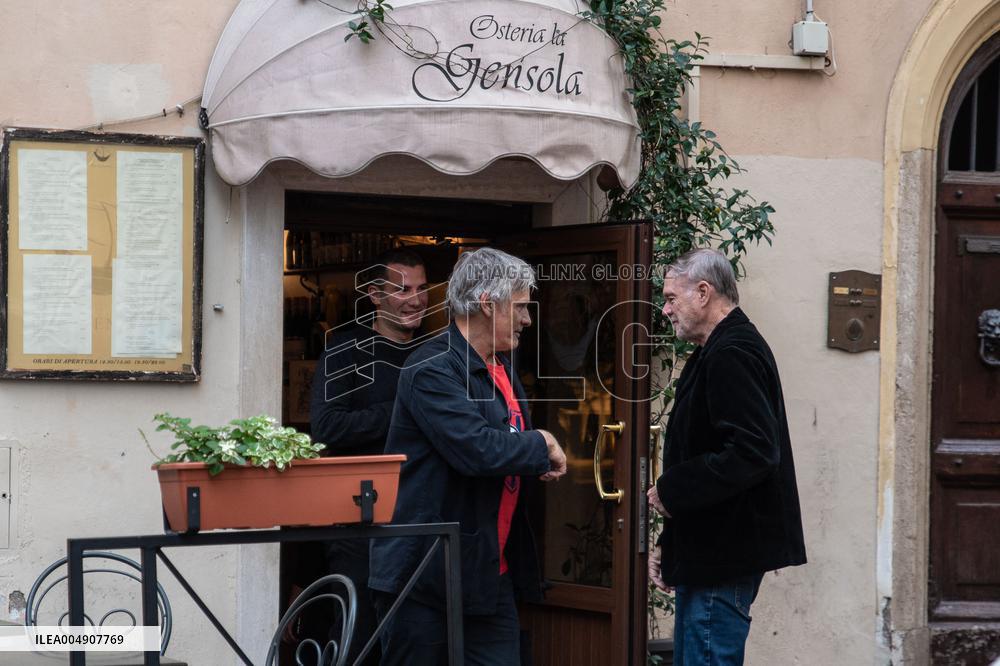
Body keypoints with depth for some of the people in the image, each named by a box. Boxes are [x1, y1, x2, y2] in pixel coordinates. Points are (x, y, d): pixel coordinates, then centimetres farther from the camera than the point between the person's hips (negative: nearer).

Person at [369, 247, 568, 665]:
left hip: (491, 575, 9)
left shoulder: (501, 367, 15)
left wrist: (537, 463, 4)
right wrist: (542, 447, -11)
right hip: (425, 578, -8)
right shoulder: (432, 370, -15)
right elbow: (475, 449, -27)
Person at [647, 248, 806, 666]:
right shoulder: (719, 352, 18)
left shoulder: (730, 356, -16)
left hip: (722, 559, -11)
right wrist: (669, 545, 17)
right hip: (707, 553, 11)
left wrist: (671, 490, -16)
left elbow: (752, 453, -27)